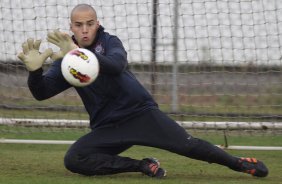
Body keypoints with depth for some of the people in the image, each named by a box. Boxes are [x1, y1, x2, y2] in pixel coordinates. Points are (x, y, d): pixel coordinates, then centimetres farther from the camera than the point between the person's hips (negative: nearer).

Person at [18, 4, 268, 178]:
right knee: (73, 159, -22)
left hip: (141, 112, -2)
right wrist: (34, 70, -31)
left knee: (188, 145, -16)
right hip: (107, 127, 3)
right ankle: (143, 166, -15)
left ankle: (239, 163, 3)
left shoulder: (109, 42, -3)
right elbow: (41, 93, -8)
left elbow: (116, 65, -27)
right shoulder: (65, 61, 4)